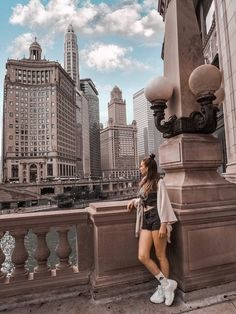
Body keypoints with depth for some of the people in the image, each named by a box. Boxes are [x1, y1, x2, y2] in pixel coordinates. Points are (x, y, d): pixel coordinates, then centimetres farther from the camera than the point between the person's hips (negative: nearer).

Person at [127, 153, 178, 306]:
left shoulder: (159, 182, -5)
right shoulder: (144, 183, 17)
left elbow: (163, 203, -11)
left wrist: (163, 225, -16)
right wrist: (134, 201, 13)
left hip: (157, 220, -7)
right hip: (146, 221, 7)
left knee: (161, 256, 4)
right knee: (143, 256, -1)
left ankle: (162, 287, 24)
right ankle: (167, 283, 13)